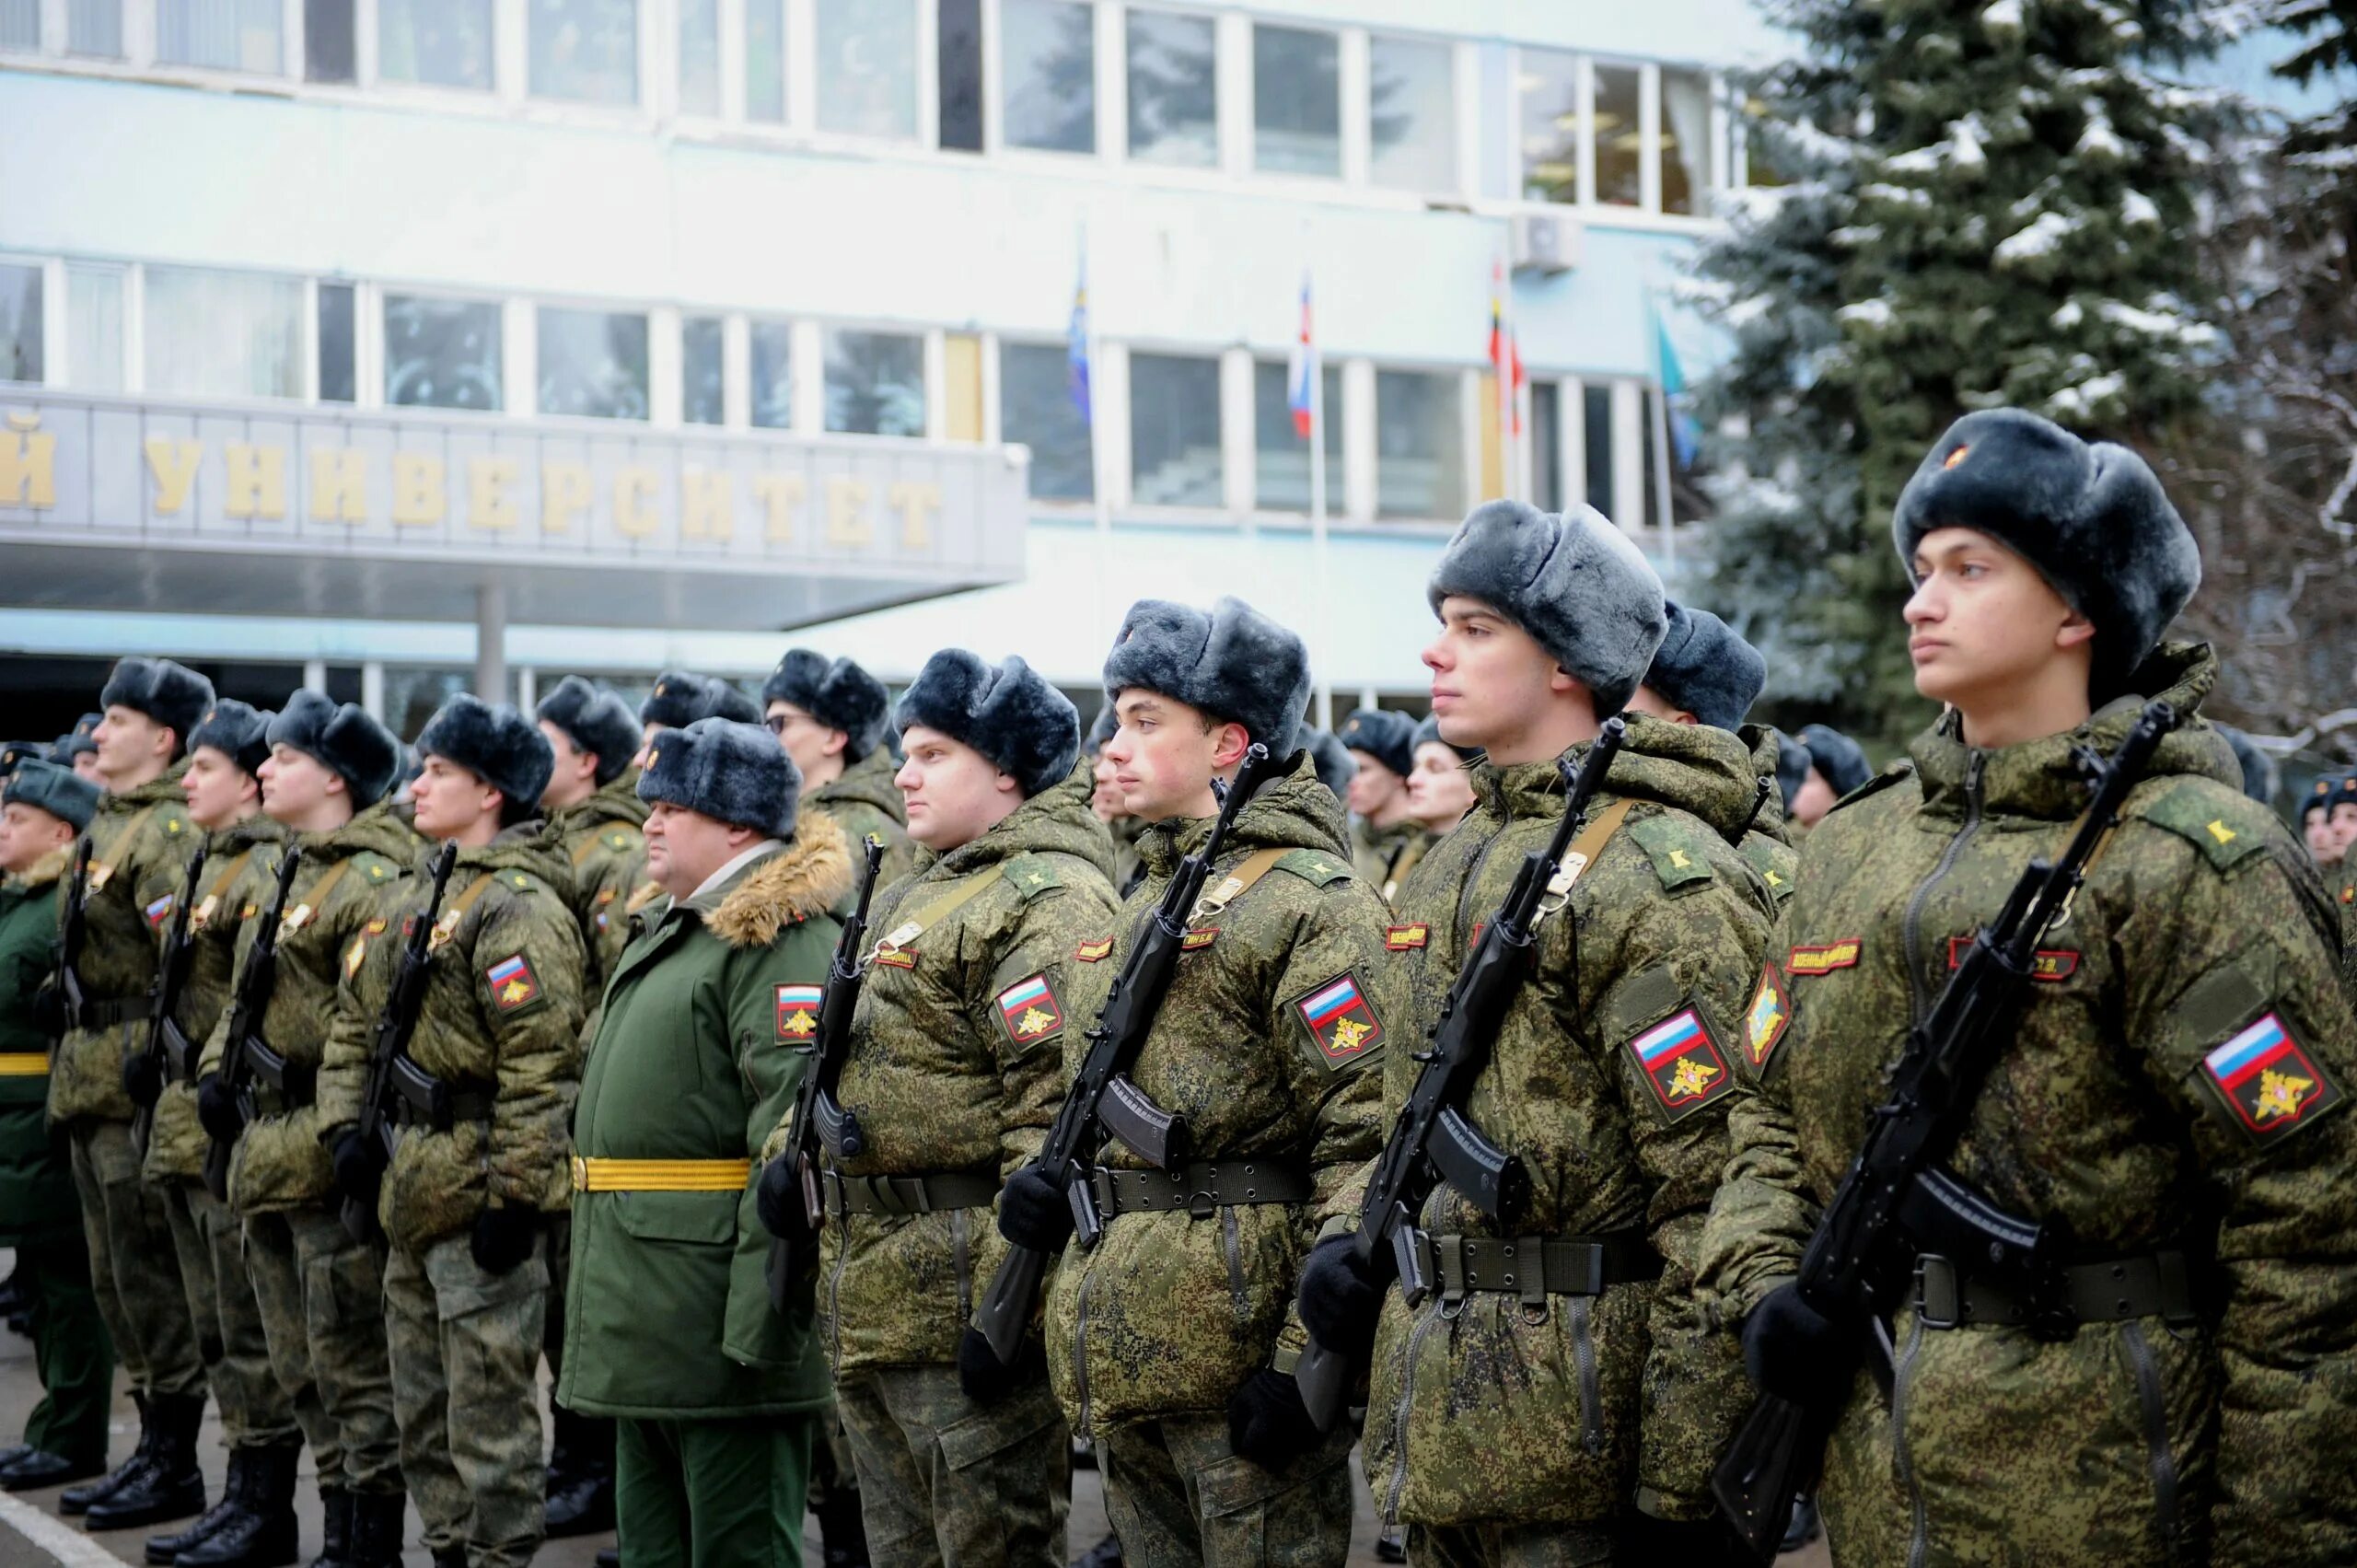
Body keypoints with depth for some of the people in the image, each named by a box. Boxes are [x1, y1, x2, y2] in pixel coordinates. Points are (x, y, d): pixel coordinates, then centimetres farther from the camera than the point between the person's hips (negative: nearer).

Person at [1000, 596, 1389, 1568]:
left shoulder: (1309, 899, -11)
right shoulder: (1148, 898, 18)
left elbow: (1363, 1137, -17)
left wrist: (1307, 1357, -22)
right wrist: (1056, 1183, 6)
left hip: (1236, 1331, -9)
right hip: (1124, 1344, 9)